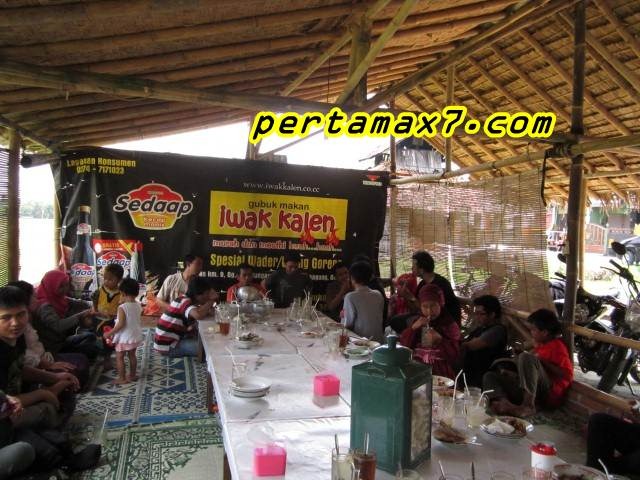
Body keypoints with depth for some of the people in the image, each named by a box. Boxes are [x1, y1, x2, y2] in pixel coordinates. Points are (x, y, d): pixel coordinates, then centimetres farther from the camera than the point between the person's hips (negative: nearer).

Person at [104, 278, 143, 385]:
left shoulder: (122, 307, -22)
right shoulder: (138, 306, -2)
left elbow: (121, 324, -24)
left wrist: (109, 333, -15)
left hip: (124, 338, -7)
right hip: (136, 336, 7)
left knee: (119, 357, 8)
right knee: (132, 356, 20)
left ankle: (122, 378, 13)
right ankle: (132, 375, 30)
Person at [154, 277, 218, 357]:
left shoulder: (184, 299, 5)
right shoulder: (185, 302, -22)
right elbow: (199, 315, -43)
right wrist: (211, 300, -27)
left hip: (170, 340, 9)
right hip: (168, 346, -9)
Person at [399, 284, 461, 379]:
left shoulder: (451, 325, -1)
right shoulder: (417, 322, 10)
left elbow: (455, 356, -5)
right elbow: (403, 346, 4)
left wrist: (439, 340, -18)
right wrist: (413, 328, -8)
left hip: (441, 374, -2)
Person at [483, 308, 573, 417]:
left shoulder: (557, 345, -4)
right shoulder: (540, 344, 20)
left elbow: (568, 376, -13)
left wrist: (543, 362, -15)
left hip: (550, 394, -9)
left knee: (526, 357, -30)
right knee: (490, 376, 3)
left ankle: (528, 405, -37)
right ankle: (502, 402, -32)